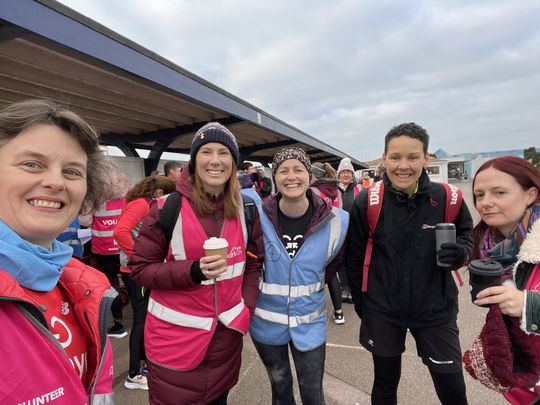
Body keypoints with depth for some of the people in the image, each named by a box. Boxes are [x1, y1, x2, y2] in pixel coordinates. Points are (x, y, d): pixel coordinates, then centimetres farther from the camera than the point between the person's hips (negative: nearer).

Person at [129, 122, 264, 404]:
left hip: (227, 334, 4)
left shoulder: (247, 209, -2)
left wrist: (246, 311, -3)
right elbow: (140, 269, -10)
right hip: (175, 338, -3)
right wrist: (193, 270, -24)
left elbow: (254, 265, 7)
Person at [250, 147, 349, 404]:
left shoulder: (335, 221, -14)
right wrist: (270, 287, 1)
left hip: (309, 321, 0)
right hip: (266, 320, 0)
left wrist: (312, 285, 6)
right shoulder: (258, 217, -17)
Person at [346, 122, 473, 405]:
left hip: (435, 309, 1)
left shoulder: (447, 198, -11)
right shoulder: (367, 201, -14)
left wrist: (460, 251, -15)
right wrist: (360, 302, 2)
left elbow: (466, 233, 7)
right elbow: (355, 257, -4)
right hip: (382, 310, 0)